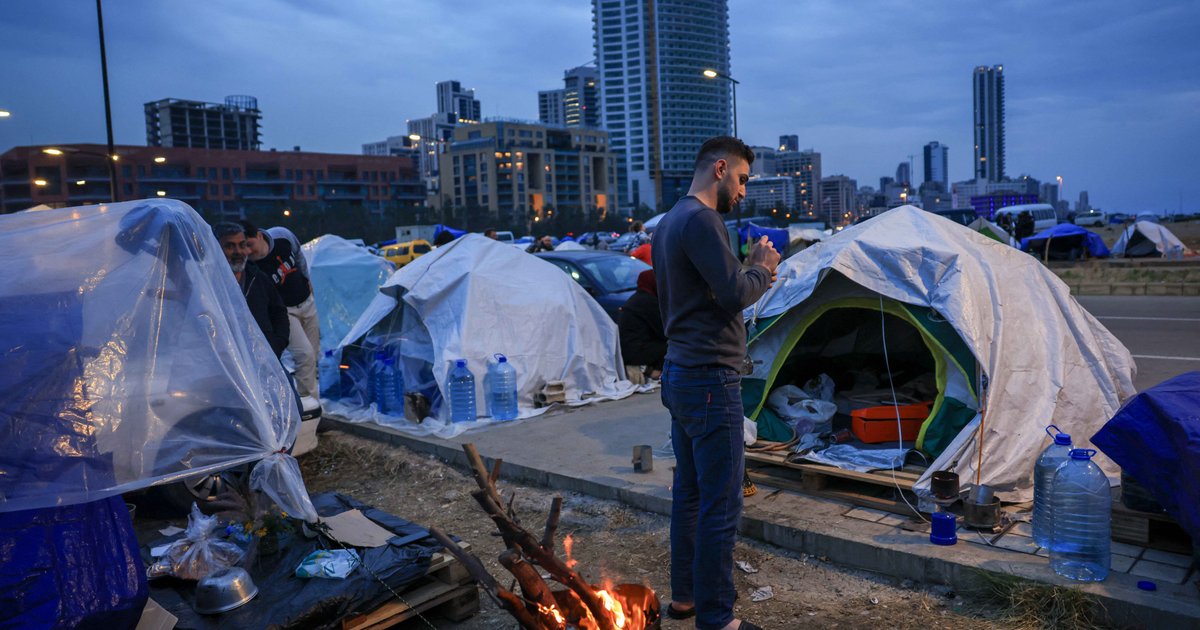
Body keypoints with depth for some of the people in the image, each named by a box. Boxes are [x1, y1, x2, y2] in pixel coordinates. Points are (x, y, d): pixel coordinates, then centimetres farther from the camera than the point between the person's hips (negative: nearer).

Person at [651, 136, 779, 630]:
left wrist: (750, 271, 7)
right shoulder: (700, 219, -15)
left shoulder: (667, 222, 16)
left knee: (688, 493, 18)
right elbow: (735, 295, -20)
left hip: (680, 375, 10)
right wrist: (762, 269, -1)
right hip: (711, 381, -10)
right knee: (721, 505, -2)